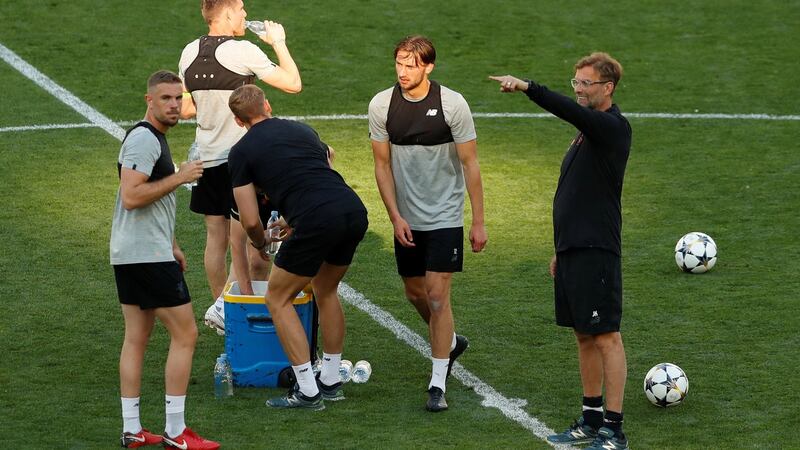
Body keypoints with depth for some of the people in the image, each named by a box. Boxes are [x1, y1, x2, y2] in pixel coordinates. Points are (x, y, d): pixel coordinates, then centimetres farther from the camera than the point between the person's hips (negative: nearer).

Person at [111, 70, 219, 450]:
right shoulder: (144, 139, -15)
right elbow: (131, 196, -25)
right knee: (184, 335, -6)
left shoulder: (153, 138, 19)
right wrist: (179, 177, -19)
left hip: (130, 256, 10)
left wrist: (171, 245, 28)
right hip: (148, 257, -10)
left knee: (136, 338, 10)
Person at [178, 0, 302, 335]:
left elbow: (185, 109, 12)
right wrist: (279, 43, 1)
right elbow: (293, 83, -12)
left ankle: (221, 305, 21)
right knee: (243, 237, -1)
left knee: (216, 237, 13)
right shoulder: (242, 51, -15)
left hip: (207, 158, 6)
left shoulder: (190, 53, 4)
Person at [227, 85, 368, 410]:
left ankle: (307, 391, 9)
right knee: (326, 292, 28)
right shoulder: (302, 130, 27)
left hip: (317, 222, -6)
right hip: (354, 211, 6)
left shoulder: (242, 151, 12)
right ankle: (331, 382, 31)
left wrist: (261, 243, 33)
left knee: (278, 299, 13)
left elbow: (250, 221, 11)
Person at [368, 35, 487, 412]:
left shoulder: (452, 104, -12)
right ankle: (451, 343, 43)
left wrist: (479, 222, -6)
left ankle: (438, 385, -6)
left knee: (437, 294, -11)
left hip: (445, 216, -4)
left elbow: (469, 164, -6)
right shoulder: (381, 105, -5)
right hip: (406, 218, 4)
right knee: (415, 293, 14)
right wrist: (396, 218, -6)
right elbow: (383, 165, 1)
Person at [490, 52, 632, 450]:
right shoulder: (588, 130, 18)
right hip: (573, 248, 10)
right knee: (584, 336, 14)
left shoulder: (613, 127, -11)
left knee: (605, 337, -7)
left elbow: (570, 111, -32)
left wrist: (527, 87, -40)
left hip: (596, 251, -10)